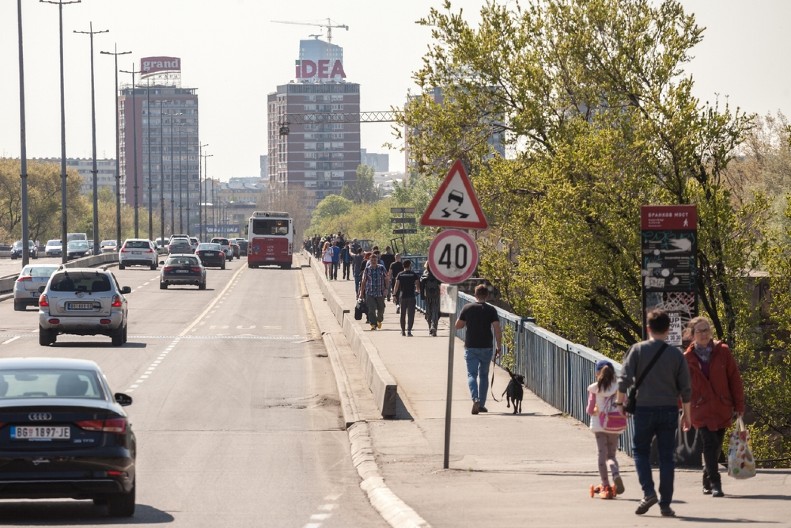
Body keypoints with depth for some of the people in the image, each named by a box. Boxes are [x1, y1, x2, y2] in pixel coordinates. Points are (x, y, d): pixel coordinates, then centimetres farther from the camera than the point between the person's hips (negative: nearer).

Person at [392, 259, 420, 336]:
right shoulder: (414, 274, -2)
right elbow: (417, 285, -1)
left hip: (402, 296, 2)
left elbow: (396, 285, -4)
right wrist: (417, 290, 20)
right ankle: (409, 330, -14)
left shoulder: (400, 275, 1)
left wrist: (394, 294, 6)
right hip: (411, 296, -2)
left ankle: (403, 331, 20)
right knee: (410, 314, -2)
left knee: (403, 314, 14)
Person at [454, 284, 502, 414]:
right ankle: (482, 404, 18)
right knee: (484, 375, 15)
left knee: (472, 374, -1)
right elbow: (497, 330, -10)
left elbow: (457, 326, 4)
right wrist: (498, 347, -3)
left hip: (470, 347, -1)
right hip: (486, 348, 1)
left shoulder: (467, 308, -2)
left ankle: (475, 399, -25)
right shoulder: (491, 310, -4)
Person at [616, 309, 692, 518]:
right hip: (669, 410, 1)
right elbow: (685, 388, 4)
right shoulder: (676, 354, 2)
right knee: (666, 456, 5)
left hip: (644, 409, -1)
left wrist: (620, 401, 6)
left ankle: (648, 492, -4)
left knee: (640, 450, 14)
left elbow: (625, 379, -7)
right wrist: (686, 414, 13)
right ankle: (665, 504, 4)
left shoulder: (638, 350, -3)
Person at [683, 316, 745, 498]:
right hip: (701, 410, -2)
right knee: (710, 444, -16)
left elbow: (735, 379, 5)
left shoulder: (722, 352, 3)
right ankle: (714, 484, -15)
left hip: (722, 408, 2)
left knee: (716, 446, 8)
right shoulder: (688, 358, 1)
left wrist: (739, 404, 2)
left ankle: (708, 482, 25)